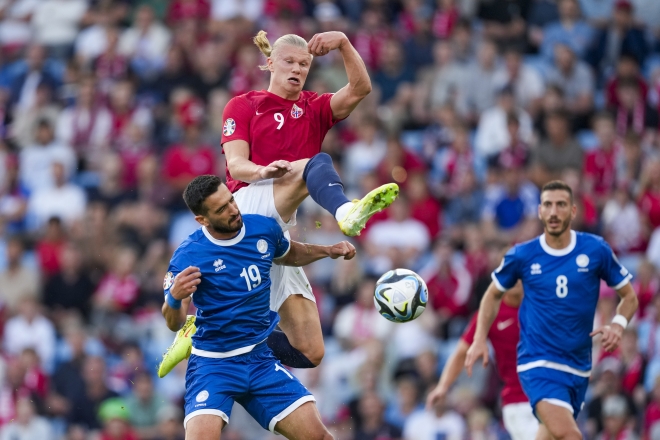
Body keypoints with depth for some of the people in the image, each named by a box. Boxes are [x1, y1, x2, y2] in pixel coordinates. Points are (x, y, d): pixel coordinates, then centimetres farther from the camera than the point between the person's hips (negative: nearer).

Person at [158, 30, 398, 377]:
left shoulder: (315, 109, 20)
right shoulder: (243, 106, 12)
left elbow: (360, 88, 2)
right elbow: (236, 165, -2)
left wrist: (343, 44, -14)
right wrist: (264, 171, -25)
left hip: (280, 231, 6)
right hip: (248, 205, -6)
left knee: (310, 352, -3)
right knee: (317, 164, -33)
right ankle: (346, 212, -68)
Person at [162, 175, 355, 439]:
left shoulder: (264, 228, -2)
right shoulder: (189, 256, -16)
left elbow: (290, 254, 23)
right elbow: (174, 323, -20)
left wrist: (329, 251, 8)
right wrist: (174, 298, -41)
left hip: (260, 359, 4)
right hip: (213, 364, -4)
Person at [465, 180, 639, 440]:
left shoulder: (596, 250, -3)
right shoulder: (522, 255, -3)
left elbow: (629, 296, 7)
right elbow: (494, 294, 15)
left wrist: (617, 325, -13)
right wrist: (479, 340, 4)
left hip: (578, 367, 3)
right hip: (537, 362, -3)